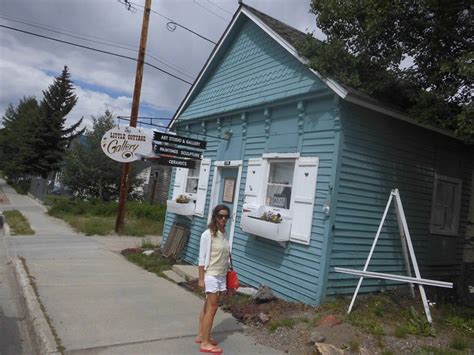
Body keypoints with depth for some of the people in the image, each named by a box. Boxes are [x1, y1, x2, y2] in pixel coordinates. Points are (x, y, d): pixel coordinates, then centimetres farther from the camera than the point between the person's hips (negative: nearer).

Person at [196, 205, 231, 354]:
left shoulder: (224, 234, 6)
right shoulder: (208, 234, -15)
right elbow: (202, 257, -14)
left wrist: (228, 272, 12)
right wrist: (201, 278, -15)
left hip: (221, 276, 7)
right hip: (210, 275, -7)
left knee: (208, 306, 15)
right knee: (212, 307, -3)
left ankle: (201, 335, 28)